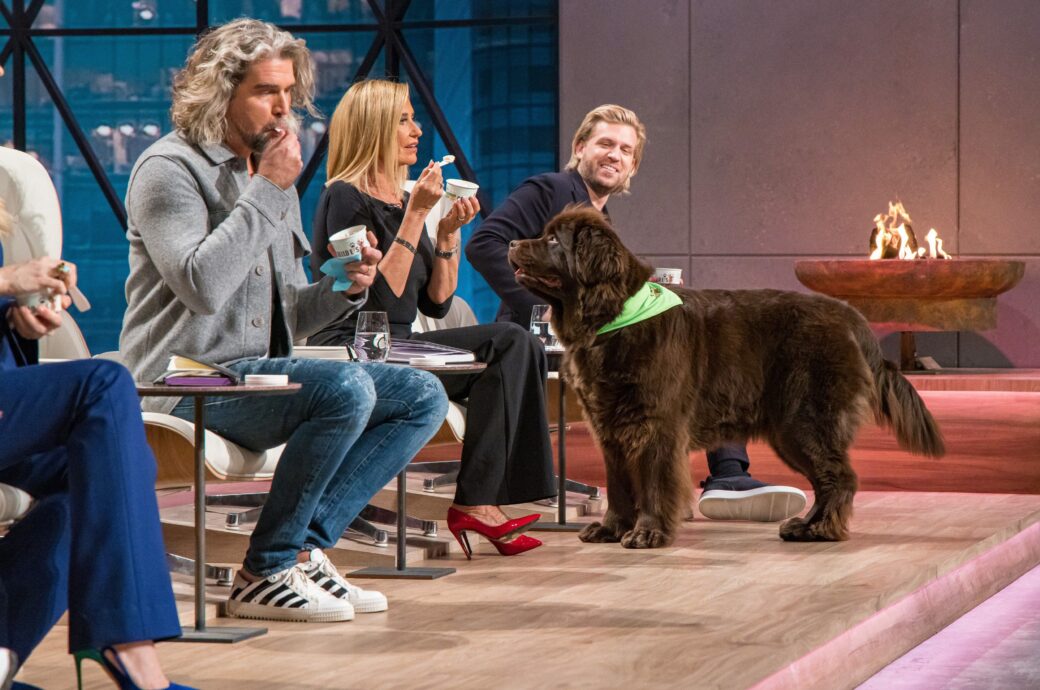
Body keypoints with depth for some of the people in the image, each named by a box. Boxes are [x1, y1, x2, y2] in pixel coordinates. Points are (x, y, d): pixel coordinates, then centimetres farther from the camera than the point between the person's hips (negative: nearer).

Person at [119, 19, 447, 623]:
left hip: (263, 372, 8)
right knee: (347, 388, -31)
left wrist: (344, 289, -1)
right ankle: (265, 574, -20)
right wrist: (268, 191, -16)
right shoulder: (169, 169, -5)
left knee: (423, 396, -5)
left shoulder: (274, 178, 19)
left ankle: (304, 548, -12)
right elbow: (202, 286, -23)